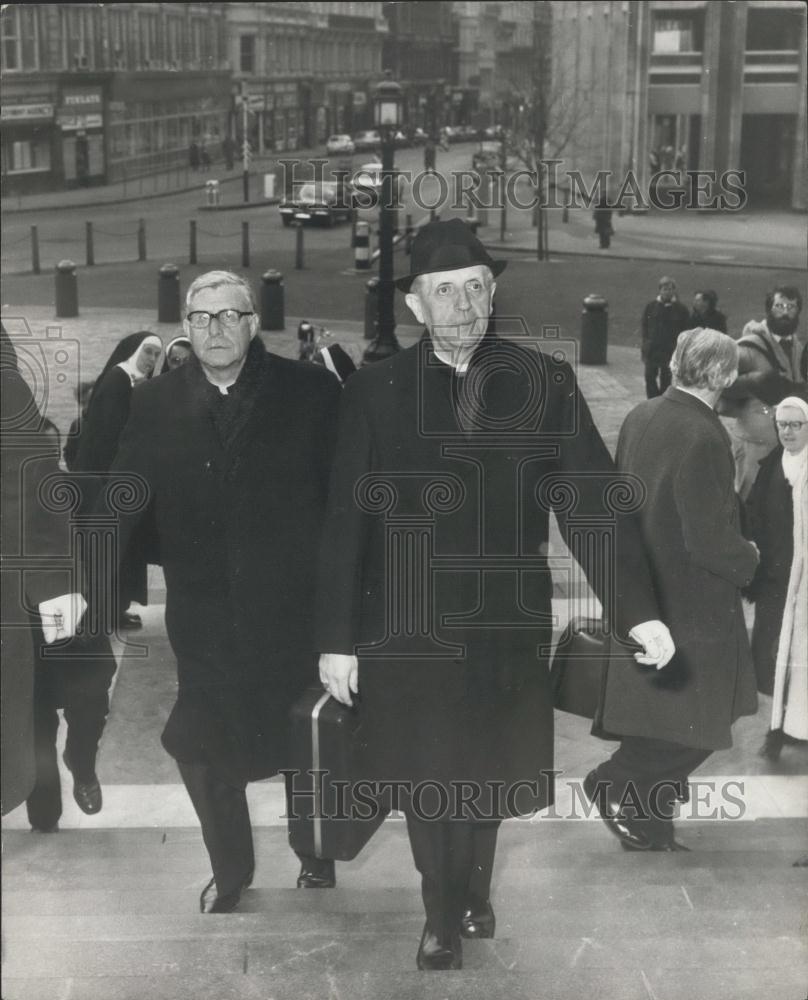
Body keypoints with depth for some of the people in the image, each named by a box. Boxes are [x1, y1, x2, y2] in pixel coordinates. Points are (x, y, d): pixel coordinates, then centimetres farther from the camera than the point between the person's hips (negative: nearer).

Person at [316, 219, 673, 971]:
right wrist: (335, 639, -7)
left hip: (505, 627, 1)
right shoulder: (373, 391, -6)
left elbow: (593, 500, -7)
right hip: (406, 628, -1)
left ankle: (470, 893, 44)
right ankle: (444, 916, 34)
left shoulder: (546, 384, -4)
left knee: (488, 774, 16)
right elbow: (345, 522, -5)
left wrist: (638, 609, -16)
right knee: (425, 782, 11)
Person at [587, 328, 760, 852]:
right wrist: (749, 558, -5)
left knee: (658, 720, 20)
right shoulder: (704, 439, -25)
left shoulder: (639, 417, 0)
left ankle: (650, 826, 27)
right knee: (698, 729, 8)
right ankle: (612, 782, 8)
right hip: (691, 608, -9)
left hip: (642, 601, 9)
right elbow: (710, 543, -24)